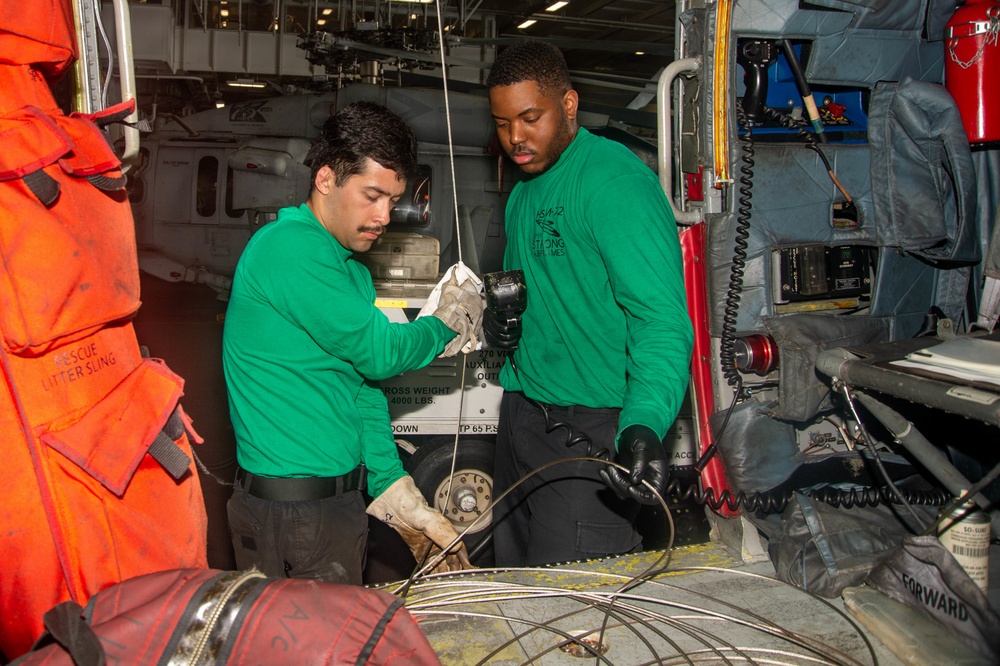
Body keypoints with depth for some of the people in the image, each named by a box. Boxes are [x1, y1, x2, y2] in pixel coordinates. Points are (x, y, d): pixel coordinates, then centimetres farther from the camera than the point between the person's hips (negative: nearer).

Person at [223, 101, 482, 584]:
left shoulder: (353, 273, 13)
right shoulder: (289, 246, -16)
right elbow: (378, 353, -18)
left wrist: (402, 501, 6)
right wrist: (448, 324, 1)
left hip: (341, 498, 9)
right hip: (287, 510, -9)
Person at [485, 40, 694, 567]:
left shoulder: (615, 180, -16)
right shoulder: (524, 191, 14)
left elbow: (661, 317, -24)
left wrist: (643, 425, -39)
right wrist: (497, 321, 4)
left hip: (592, 426, -9)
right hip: (521, 414, 9)